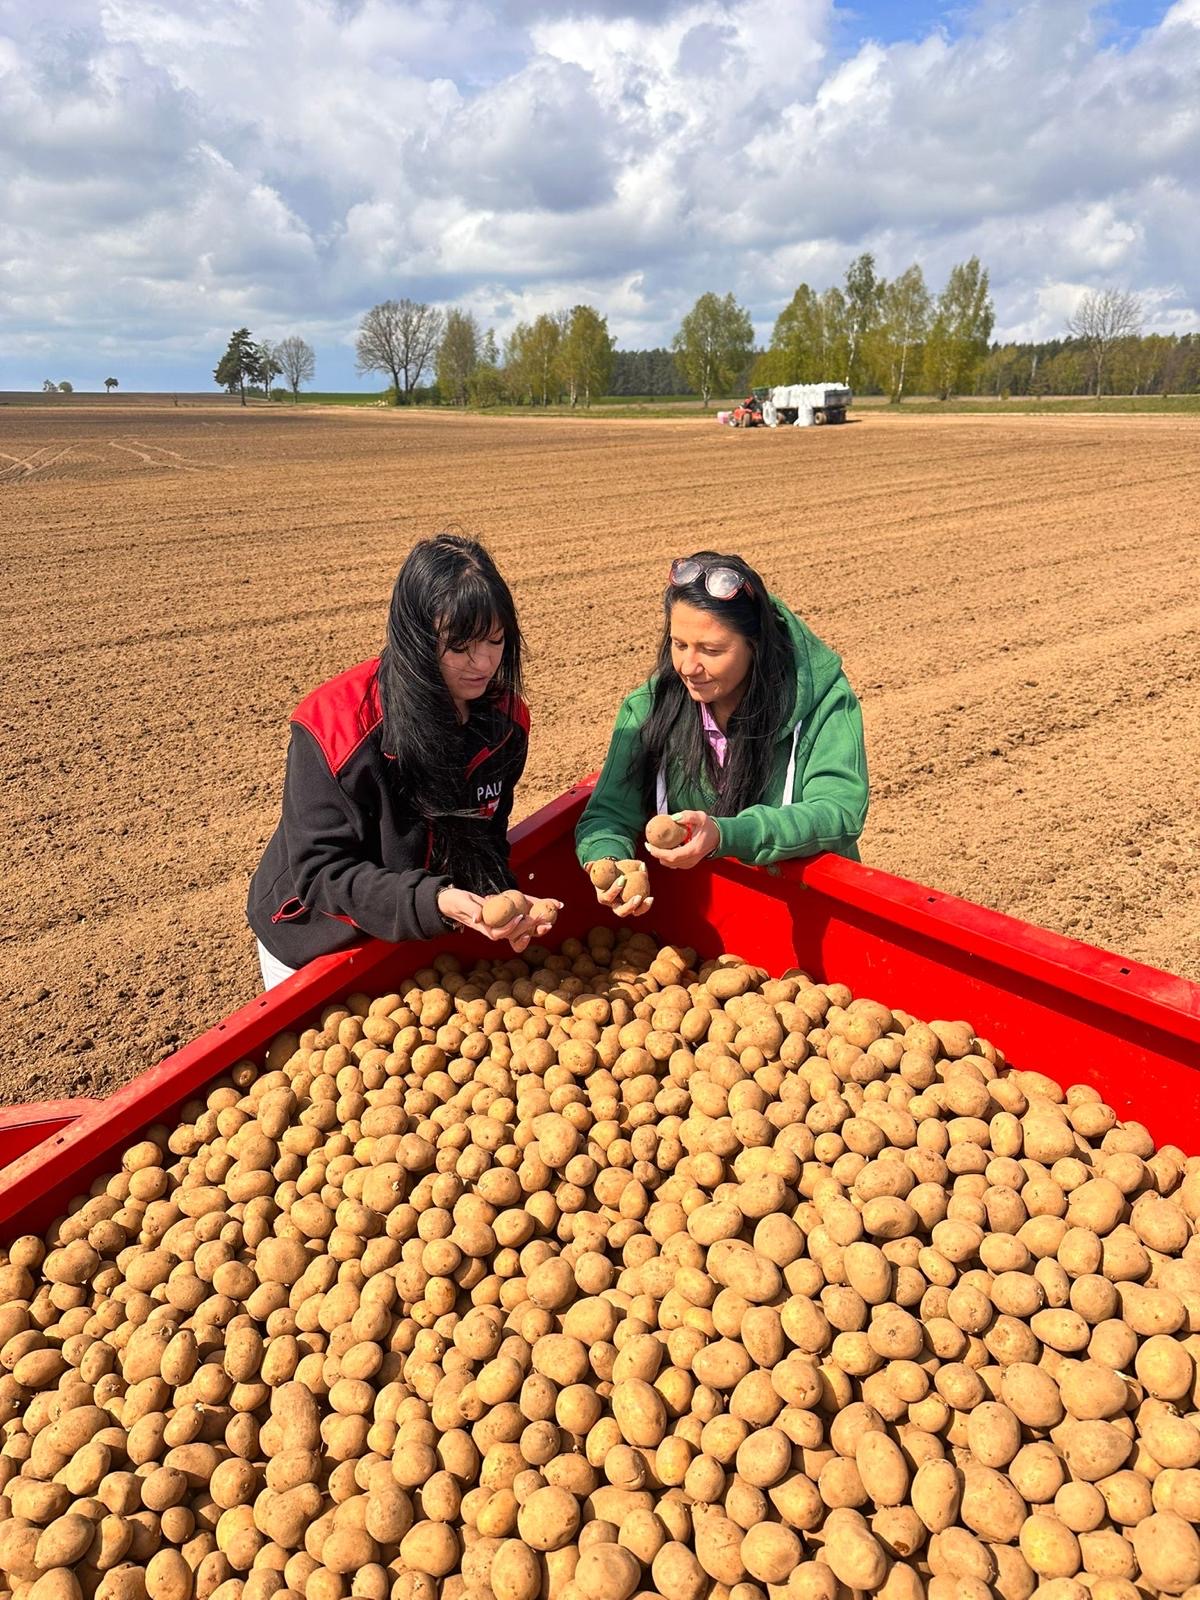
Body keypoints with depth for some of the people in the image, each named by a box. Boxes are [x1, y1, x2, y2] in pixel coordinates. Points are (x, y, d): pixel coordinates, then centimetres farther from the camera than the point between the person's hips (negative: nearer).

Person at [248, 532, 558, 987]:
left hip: (426, 934, 5)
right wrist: (436, 902, -43)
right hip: (317, 941, -4)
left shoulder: (505, 719, -14)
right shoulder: (334, 726, -31)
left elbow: (485, 835, -2)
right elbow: (321, 872, -28)